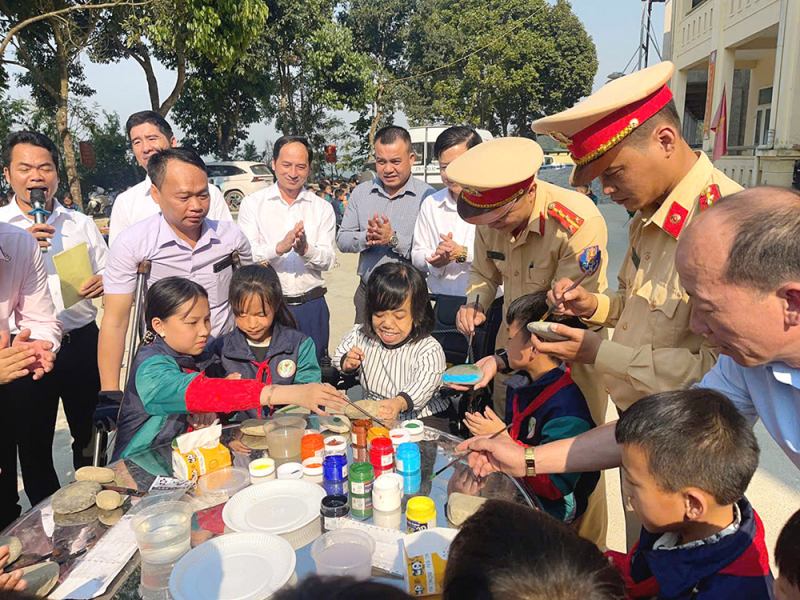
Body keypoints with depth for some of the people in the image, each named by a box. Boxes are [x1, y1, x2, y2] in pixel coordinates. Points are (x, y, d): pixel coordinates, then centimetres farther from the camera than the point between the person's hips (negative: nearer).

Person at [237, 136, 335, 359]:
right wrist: (279, 247, -24)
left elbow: (329, 261, 0)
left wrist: (306, 249, -20)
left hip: (311, 306, 2)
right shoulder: (252, 203, 4)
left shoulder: (322, 208, 8)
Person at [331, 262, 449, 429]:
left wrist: (399, 403, -56)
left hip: (423, 418, -5)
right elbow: (339, 356, 17)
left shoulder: (429, 350, -19)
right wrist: (347, 363, -9)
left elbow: (424, 386, -35)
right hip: (372, 415, 5)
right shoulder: (360, 336, -2)